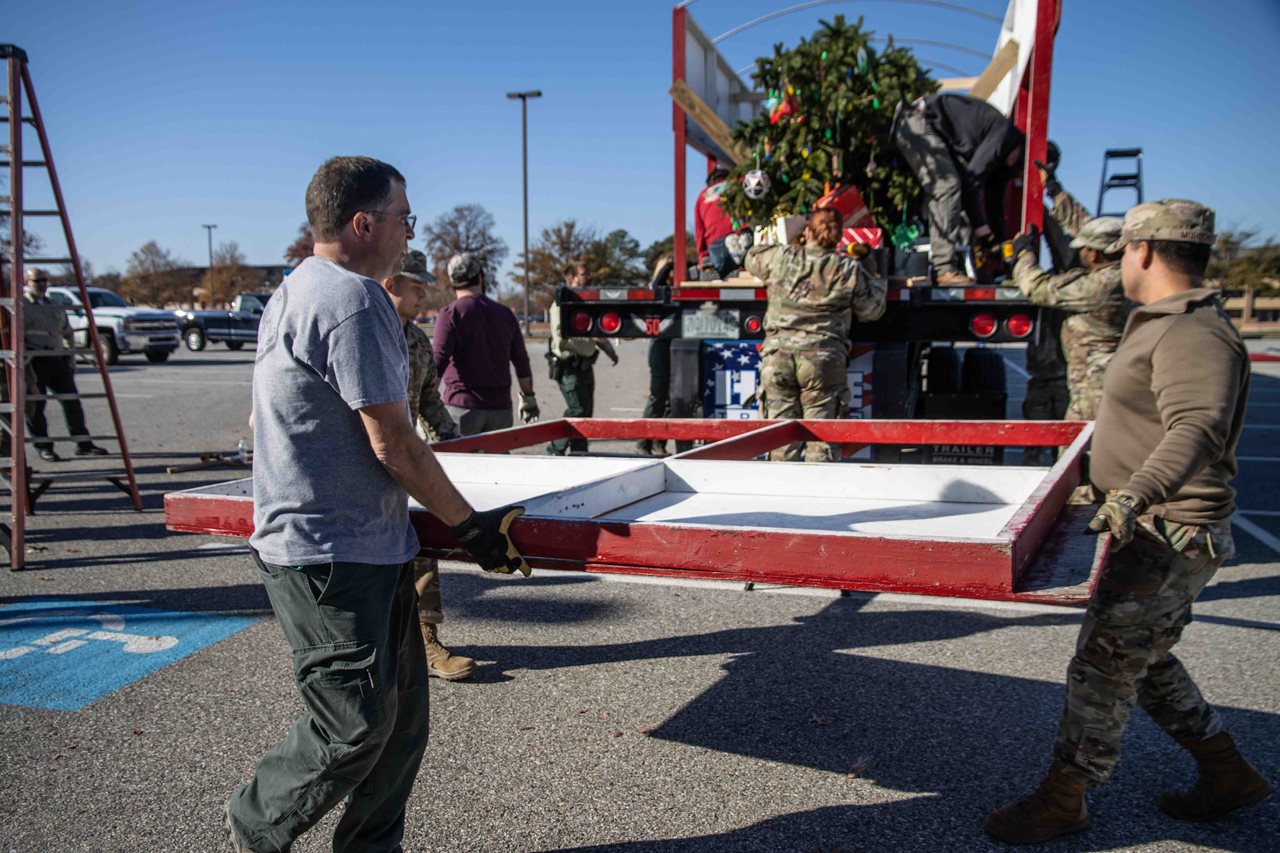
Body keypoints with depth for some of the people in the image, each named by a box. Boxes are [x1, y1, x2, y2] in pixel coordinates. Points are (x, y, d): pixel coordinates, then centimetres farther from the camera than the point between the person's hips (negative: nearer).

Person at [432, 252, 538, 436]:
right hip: (501, 407, 4)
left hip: (463, 406, -4)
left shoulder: (450, 313, -5)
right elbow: (521, 361, 15)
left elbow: (438, 362, -13)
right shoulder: (505, 313, 9)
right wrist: (528, 397, 26)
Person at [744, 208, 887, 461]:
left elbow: (752, 259, 26)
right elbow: (872, 310, 10)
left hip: (777, 355, 2)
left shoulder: (781, 257, 5)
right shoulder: (850, 269, 2)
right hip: (824, 359, -1)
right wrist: (877, 281, 28)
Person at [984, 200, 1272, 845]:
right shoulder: (1167, 325, 13)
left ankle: (1062, 800, 11)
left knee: (1103, 665, -3)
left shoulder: (1193, 334, -20)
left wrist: (1137, 492, -50)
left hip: (1170, 536, -11)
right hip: (1151, 528, 11)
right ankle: (1228, 774, 35)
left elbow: (1198, 426, -37)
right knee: (1143, 659, 20)